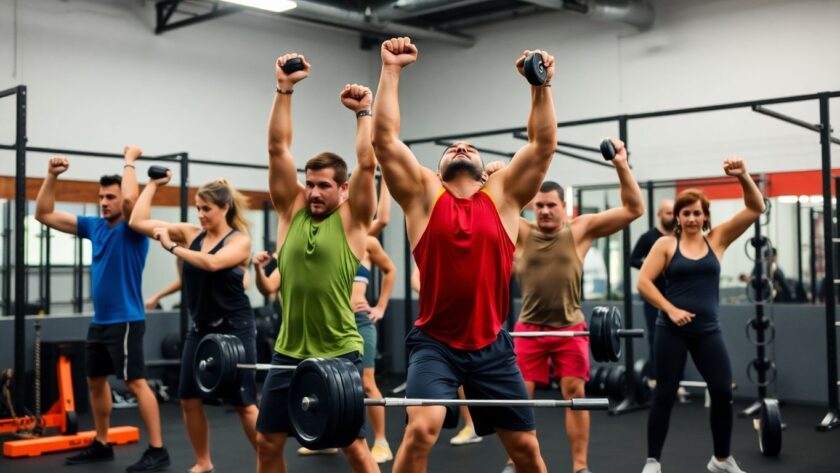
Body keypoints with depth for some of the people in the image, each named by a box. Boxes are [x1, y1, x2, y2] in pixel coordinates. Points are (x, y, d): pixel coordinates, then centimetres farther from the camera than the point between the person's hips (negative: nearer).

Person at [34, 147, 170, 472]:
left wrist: (130, 161, -17)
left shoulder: (133, 229, -10)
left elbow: (130, 199, -32)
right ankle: (101, 444, 29)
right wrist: (52, 176, 2)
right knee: (95, 381, 16)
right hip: (99, 321, 8)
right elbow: (44, 215, 11)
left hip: (125, 321, -8)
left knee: (136, 383, -11)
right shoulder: (94, 226, 10)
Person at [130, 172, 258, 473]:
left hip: (234, 329, -6)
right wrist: (153, 185, 6)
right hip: (200, 328, 6)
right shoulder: (191, 233, 4)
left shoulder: (240, 240, -10)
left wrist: (172, 247, -21)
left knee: (244, 404, -2)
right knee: (189, 399, 8)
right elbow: (137, 222, 3)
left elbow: (211, 263, -30)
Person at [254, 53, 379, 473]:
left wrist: (363, 112, -5)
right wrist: (285, 90, -4)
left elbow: (367, 163, -12)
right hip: (288, 353, 4)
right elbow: (278, 148, 0)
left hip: (339, 355, -4)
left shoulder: (351, 218, -2)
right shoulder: (292, 210, 5)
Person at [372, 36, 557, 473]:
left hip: (491, 345, 2)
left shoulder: (503, 196, 6)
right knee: (422, 428, -24)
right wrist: (391, 70, -9)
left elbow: (543, 145, 0)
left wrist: (541, 85, -8)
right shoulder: (423, 195, 2)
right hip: (435, 342, -2)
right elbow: (385, 138, -6)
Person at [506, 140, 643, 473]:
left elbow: (633, 209, -3)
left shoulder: (580, 230, 0)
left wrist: (622, 166, -12)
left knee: (575, 393, -1)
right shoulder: (522, 233, 3)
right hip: (529, 328, 1)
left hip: (570, 329, -1)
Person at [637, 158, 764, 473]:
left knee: (723, 392, 1)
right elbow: (643, 282, -5)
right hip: (672, 330, -2)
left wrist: (743, 177, -15)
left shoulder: (717, 239, 6)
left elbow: (756, 208, 0)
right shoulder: (666, 244, 0)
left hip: (708, 330, 3)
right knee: (665, 393, 2)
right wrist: (670, 309, -14)